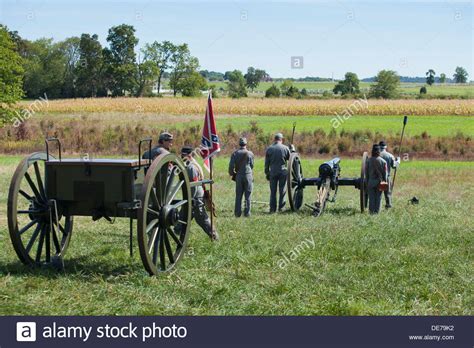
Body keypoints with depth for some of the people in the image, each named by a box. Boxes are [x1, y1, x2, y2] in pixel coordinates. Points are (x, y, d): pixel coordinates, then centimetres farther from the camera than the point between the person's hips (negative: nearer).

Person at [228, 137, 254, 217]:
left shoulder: (235, 153, 0)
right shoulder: (250, 153, -3)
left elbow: (231, 165, -5)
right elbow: (252, 165, 7)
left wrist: (232, 173, 12)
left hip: (239, 176, 2)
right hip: (248, 175, -2)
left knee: (238, 195, 7)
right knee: (247, 195, 3)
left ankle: (237, 213, 7)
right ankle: (247, 213, 1)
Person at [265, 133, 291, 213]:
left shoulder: (269, 149, 1)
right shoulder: (285, 148, -4)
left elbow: (267, 163, 3)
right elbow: (290, 159, 9)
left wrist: (267, 173, 11)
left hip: (273, 172, 1)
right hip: (283, 172, -1)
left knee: (273, 191, 7)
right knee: (282, 190, 7)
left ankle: (272, 208, 6)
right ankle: (281, 207, 6)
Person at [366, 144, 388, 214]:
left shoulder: (369, 160, -4)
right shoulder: (383, 161, -5)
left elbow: (366, 172, 1)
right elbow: (385, 173, -2)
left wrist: (367, 182, 10)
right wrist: (385, 182, 7)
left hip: (371, 181, 0)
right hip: (379, 181, 0)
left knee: (371, 197, 6)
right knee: (378, 197, 7)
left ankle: (371, 211, 7)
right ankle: (377, 211, 8)